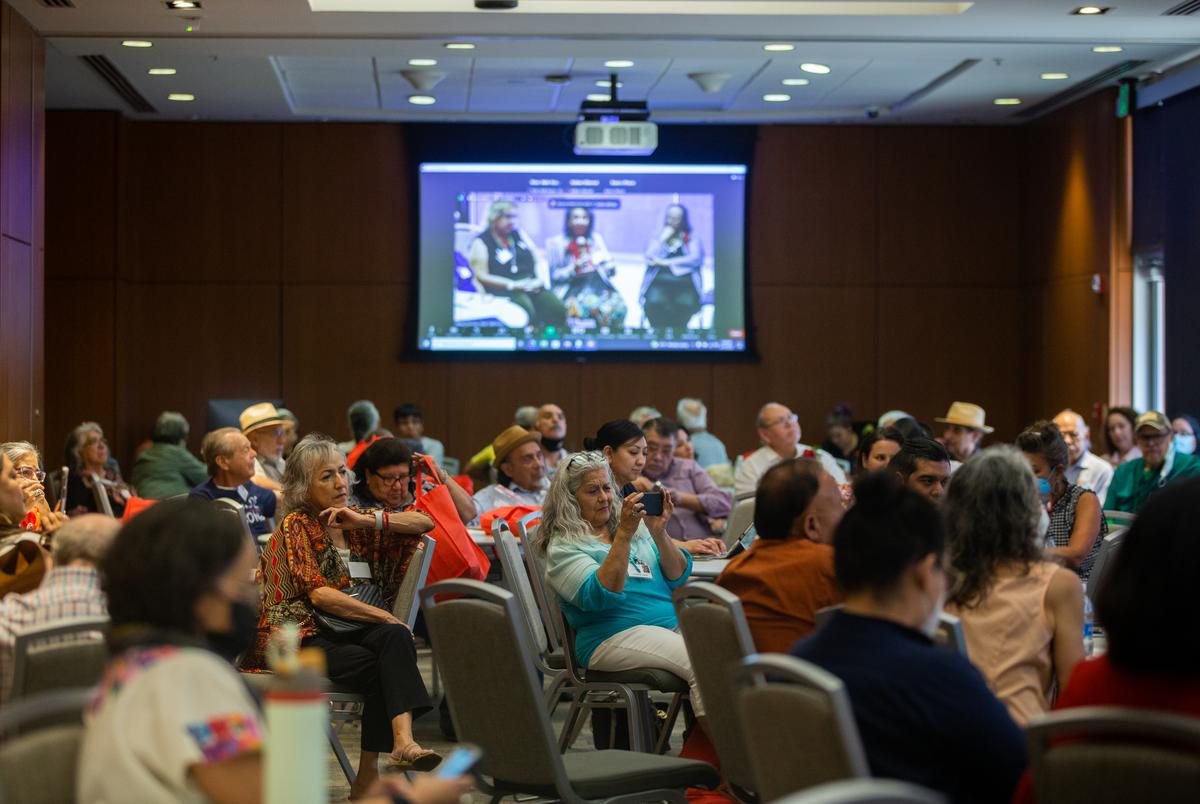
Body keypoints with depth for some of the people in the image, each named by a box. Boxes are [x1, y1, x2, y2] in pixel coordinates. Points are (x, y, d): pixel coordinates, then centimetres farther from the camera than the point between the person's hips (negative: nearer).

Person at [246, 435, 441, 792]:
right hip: (304, 636, -5)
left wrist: (367, 520, -1)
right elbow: (320, 594, -12)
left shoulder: (355, 522, 19)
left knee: (395, 638, -30)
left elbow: (425, 523, 13)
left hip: (353, 631, 5)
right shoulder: (295, 527, 0)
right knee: (378, 668, -33)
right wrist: (384, 616, -15)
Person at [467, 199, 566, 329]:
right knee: (528, 313, -37)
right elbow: (482, 276, -6)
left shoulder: (519, 234, 19)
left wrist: (540, 279, -1)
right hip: (504, 288, -5)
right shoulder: (481, 243, 3)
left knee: (558, 311, -24)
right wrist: (514, 285, -12)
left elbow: (539, 260, 20)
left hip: (532, 284, 5)